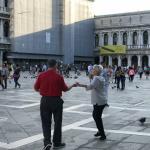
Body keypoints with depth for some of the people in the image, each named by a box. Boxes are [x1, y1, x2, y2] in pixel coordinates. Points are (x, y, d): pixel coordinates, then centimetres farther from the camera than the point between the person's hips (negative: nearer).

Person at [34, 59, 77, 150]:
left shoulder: (41, 75, -4)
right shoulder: (59, 76, -11)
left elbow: (36, 88, 5)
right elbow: (65, 89, -1)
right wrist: (72, 86, 17)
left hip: (45, 100, 2)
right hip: (56, 101, -2)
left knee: (46, 122, 9)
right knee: (57, 122, 12)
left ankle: (47, 141, -7)